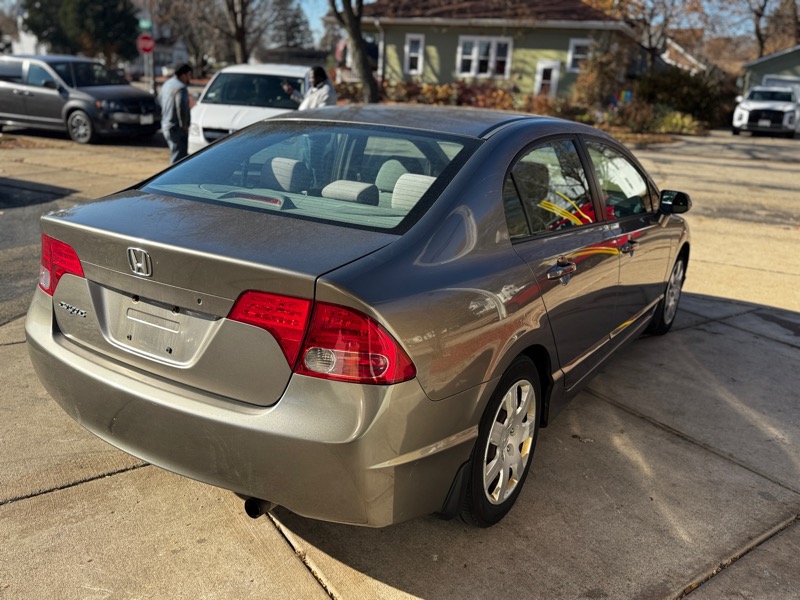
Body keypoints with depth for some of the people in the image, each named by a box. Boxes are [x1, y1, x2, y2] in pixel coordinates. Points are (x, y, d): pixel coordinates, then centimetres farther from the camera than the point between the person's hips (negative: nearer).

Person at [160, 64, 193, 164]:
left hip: (166, 125, 10)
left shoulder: (168, 84, 15)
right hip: (176, 127, -10)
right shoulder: (181, 88, -16)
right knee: (178, 156, -8)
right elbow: (181, 107, -24)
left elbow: (160, 99, 23)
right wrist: (184, 125, -15)